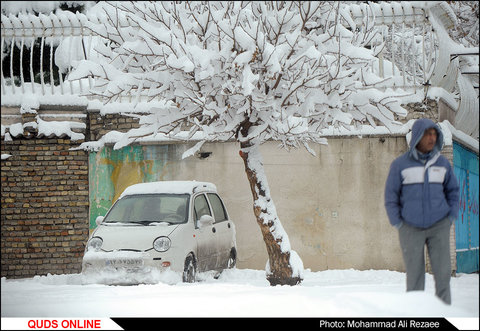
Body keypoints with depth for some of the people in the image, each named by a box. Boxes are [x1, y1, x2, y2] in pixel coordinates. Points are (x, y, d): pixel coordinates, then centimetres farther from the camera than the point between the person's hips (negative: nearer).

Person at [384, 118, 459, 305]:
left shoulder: (442, 163, 3)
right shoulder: (400, 164, -5)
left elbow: (452, 190, 14)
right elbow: (391, 196, -1)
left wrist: (451, 218, 4)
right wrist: (398, 225, -5)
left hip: (439, 227, 2)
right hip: (411, 229, -2)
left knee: (442, 272, -7)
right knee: (414, 275, -2)